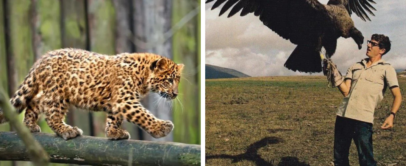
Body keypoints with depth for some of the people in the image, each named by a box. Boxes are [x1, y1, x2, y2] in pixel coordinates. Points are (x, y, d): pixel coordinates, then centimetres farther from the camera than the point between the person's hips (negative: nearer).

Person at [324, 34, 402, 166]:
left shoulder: (386, 69, 6)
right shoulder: (356, 67, 19)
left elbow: (397, 96, 0)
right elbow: (345, 91, 8)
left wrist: (391, 115, -17)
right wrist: (335, 74, -5)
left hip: (363, 119, -5)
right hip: (343, 115, 5)